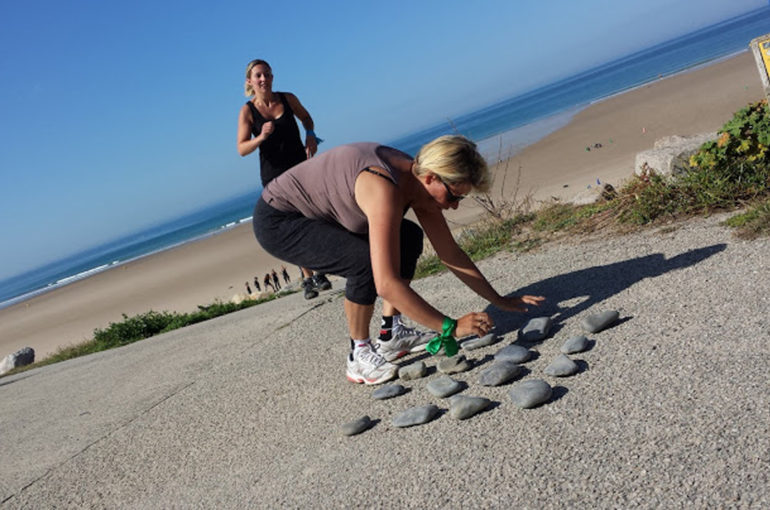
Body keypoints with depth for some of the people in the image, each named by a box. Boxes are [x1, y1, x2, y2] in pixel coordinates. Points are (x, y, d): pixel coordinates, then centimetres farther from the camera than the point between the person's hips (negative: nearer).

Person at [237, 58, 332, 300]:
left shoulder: (288, 98, -2)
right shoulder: (247, 111, -8)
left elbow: (305, 117, 18)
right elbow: (242, 149, -10)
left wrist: (310, 134, -2)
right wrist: (261, 137, -28)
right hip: (274, 174, -2)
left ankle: (319, 273, 9)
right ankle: (307, 278, 9)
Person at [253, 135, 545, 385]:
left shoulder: (420, 182, -9)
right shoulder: (384, 189, -35)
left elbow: (451, 255, 1)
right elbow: (387, 284, -41)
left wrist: (499, 300, 2)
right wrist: (451, 327, -34)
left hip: (319, 214, 9)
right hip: (276, 222, -9)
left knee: (409, 239, 5)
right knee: (367, 262, -28)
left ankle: (391, 336, 11)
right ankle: (359, 357, -7)